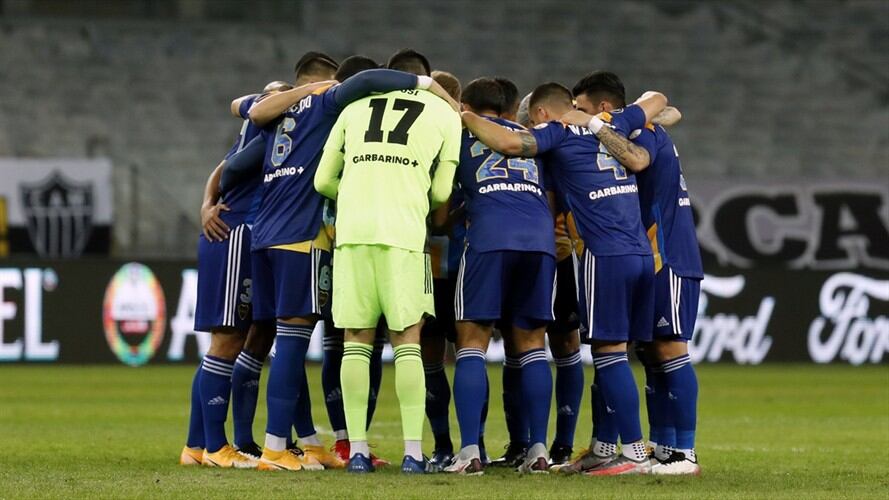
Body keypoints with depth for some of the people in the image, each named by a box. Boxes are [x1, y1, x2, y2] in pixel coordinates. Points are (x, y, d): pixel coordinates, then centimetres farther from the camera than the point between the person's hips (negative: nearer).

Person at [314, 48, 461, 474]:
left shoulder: (356, 108, 20)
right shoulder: (445, 114, 15)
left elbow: (323, 181, 18)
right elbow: (441, 191, 11)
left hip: (351, 230, 2)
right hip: (404, 231, -2)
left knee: (356, 339, 7)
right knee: (407, 339, 5)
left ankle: (357, 449, 4)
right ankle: (413, 451, -1)